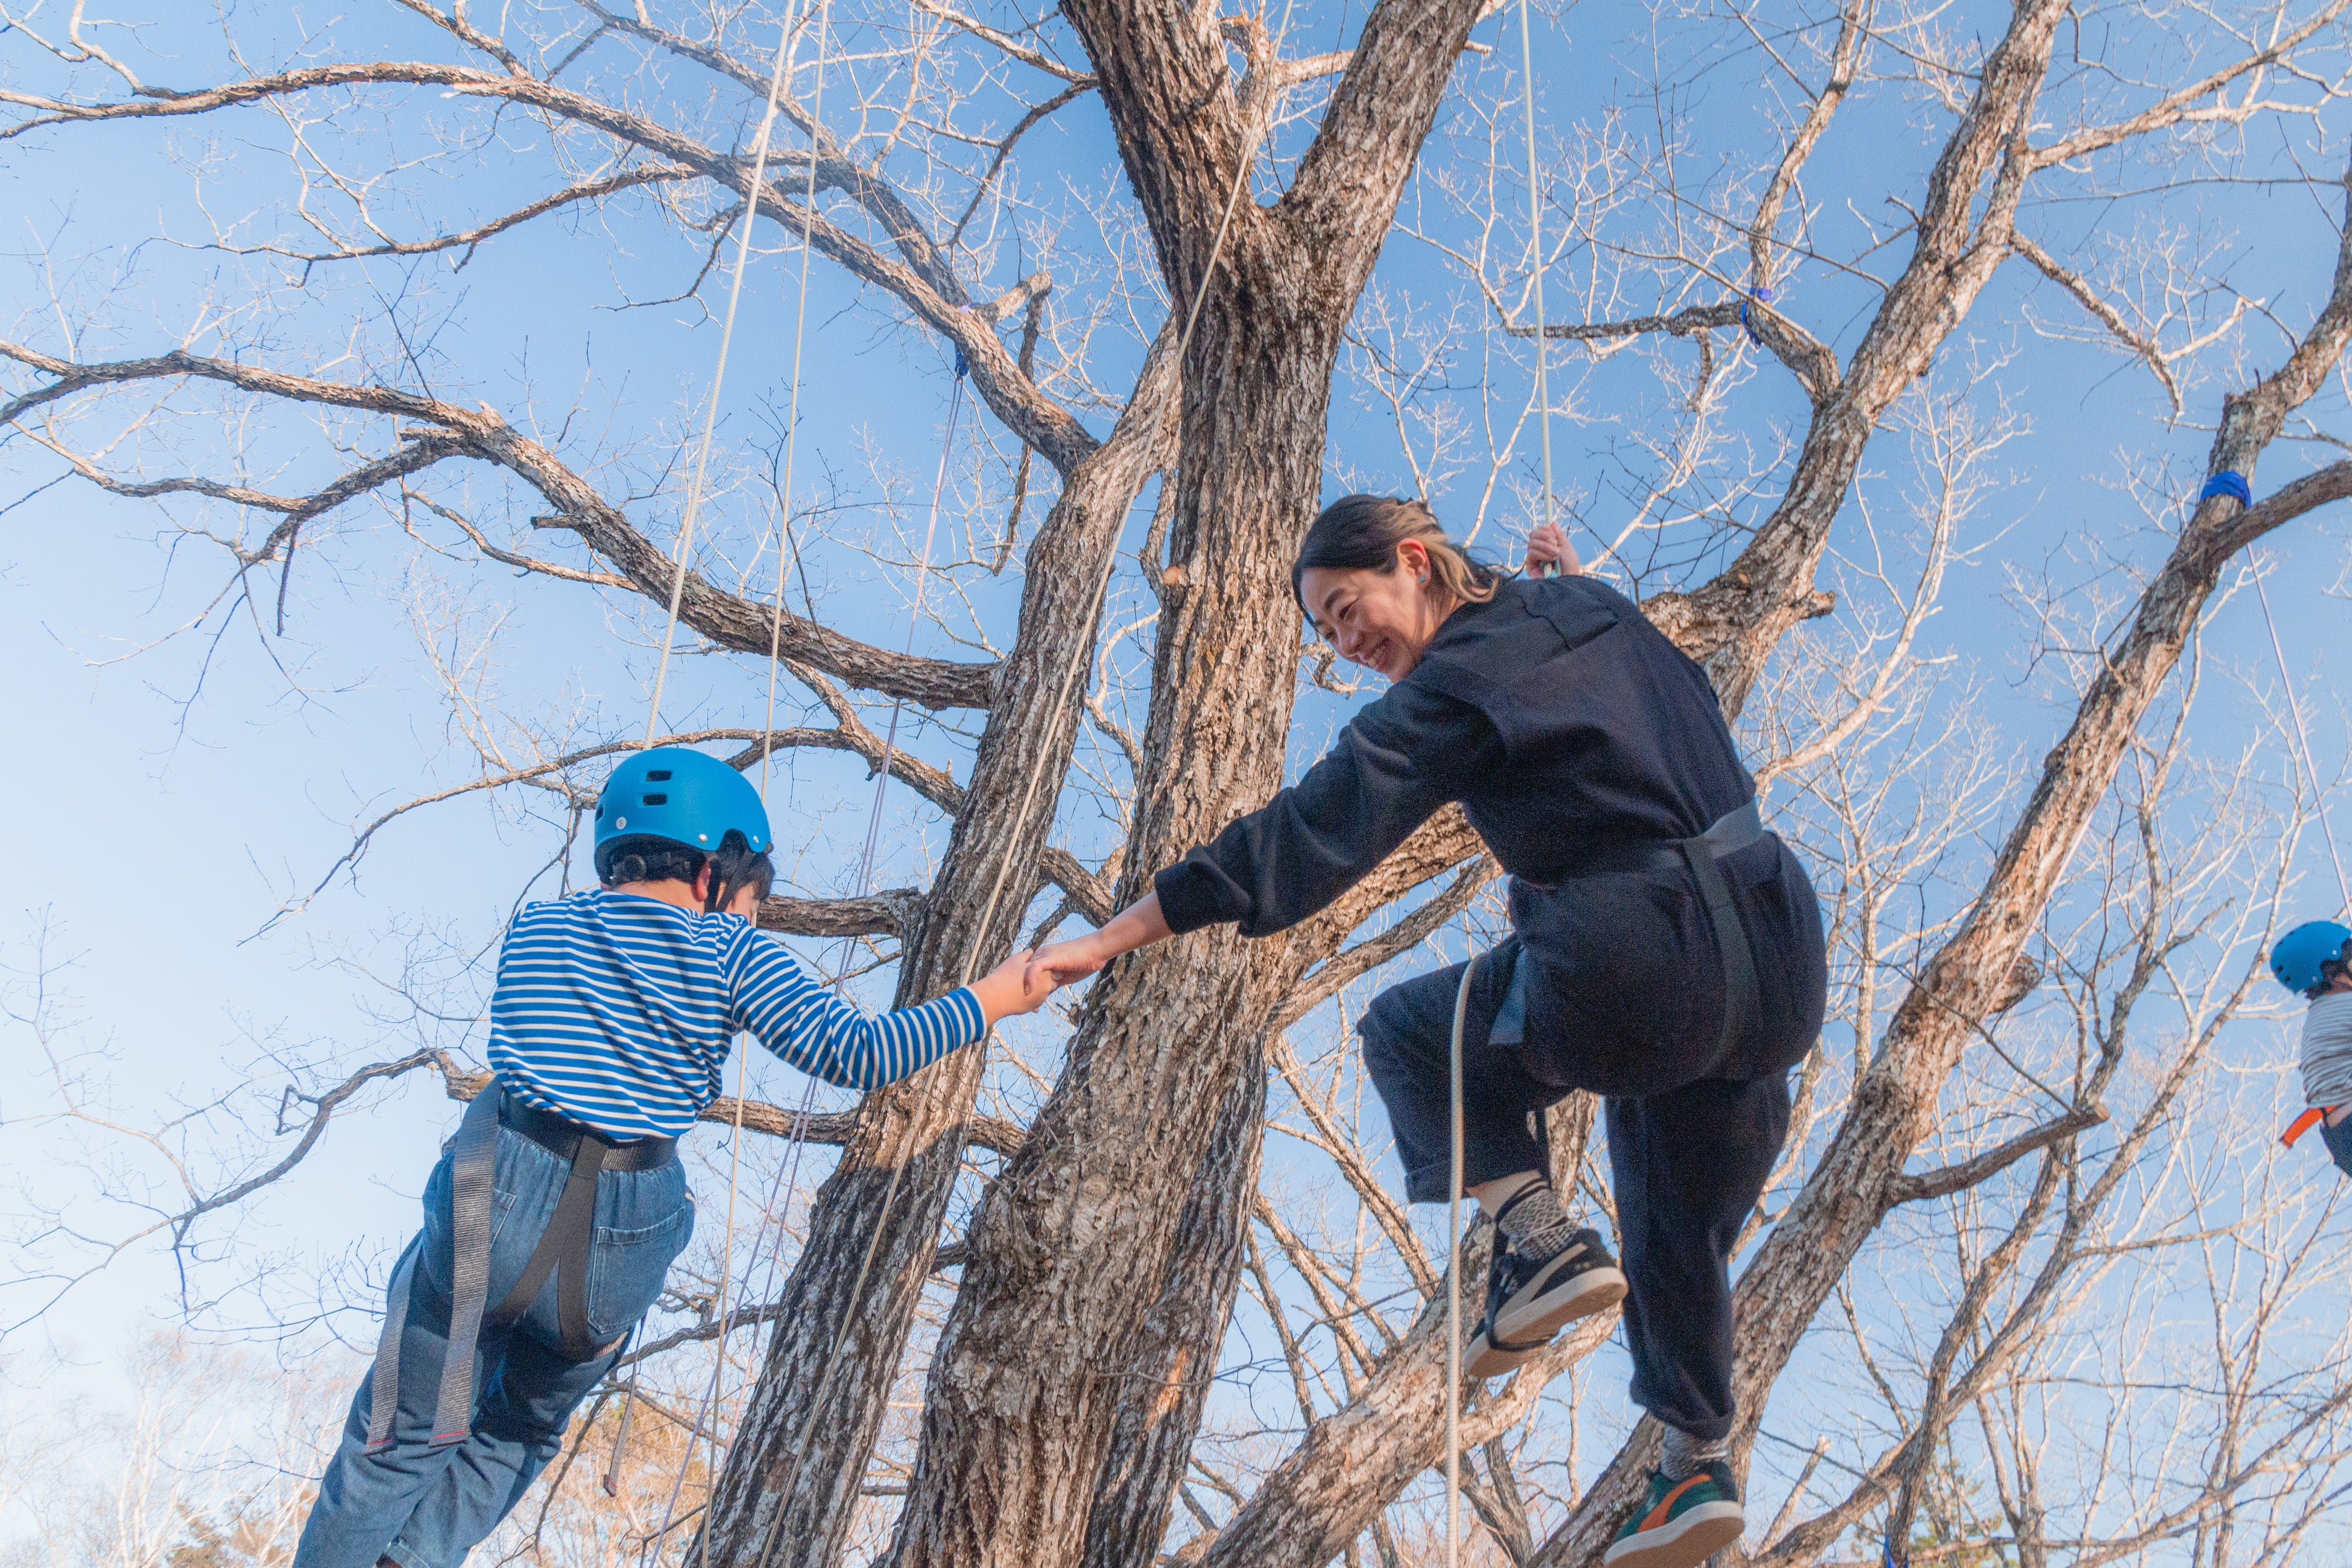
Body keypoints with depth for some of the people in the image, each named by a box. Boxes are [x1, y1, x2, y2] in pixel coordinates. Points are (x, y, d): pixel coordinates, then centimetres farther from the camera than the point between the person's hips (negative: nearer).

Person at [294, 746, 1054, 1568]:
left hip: (503, 1201, 1)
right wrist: (987, 1001, 3)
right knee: (516, 1435, 25)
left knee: (399, 1441, 16)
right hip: (625, 1240, -1)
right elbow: (852, 1054, -5)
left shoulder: (535, 928, 13)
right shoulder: (724, 949, 2)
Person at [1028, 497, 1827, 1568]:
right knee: (1679, 1228, 26)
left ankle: (1538, 1237, 2)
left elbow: (1305, 837, -15)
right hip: (1781, 961, 8)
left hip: (1630, 980, -8)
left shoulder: (1451, 691, -9)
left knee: (1405, 1035, 17)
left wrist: (1117, 936, -16)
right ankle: (1697, 1461, 25)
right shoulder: (1590, 604, 12)